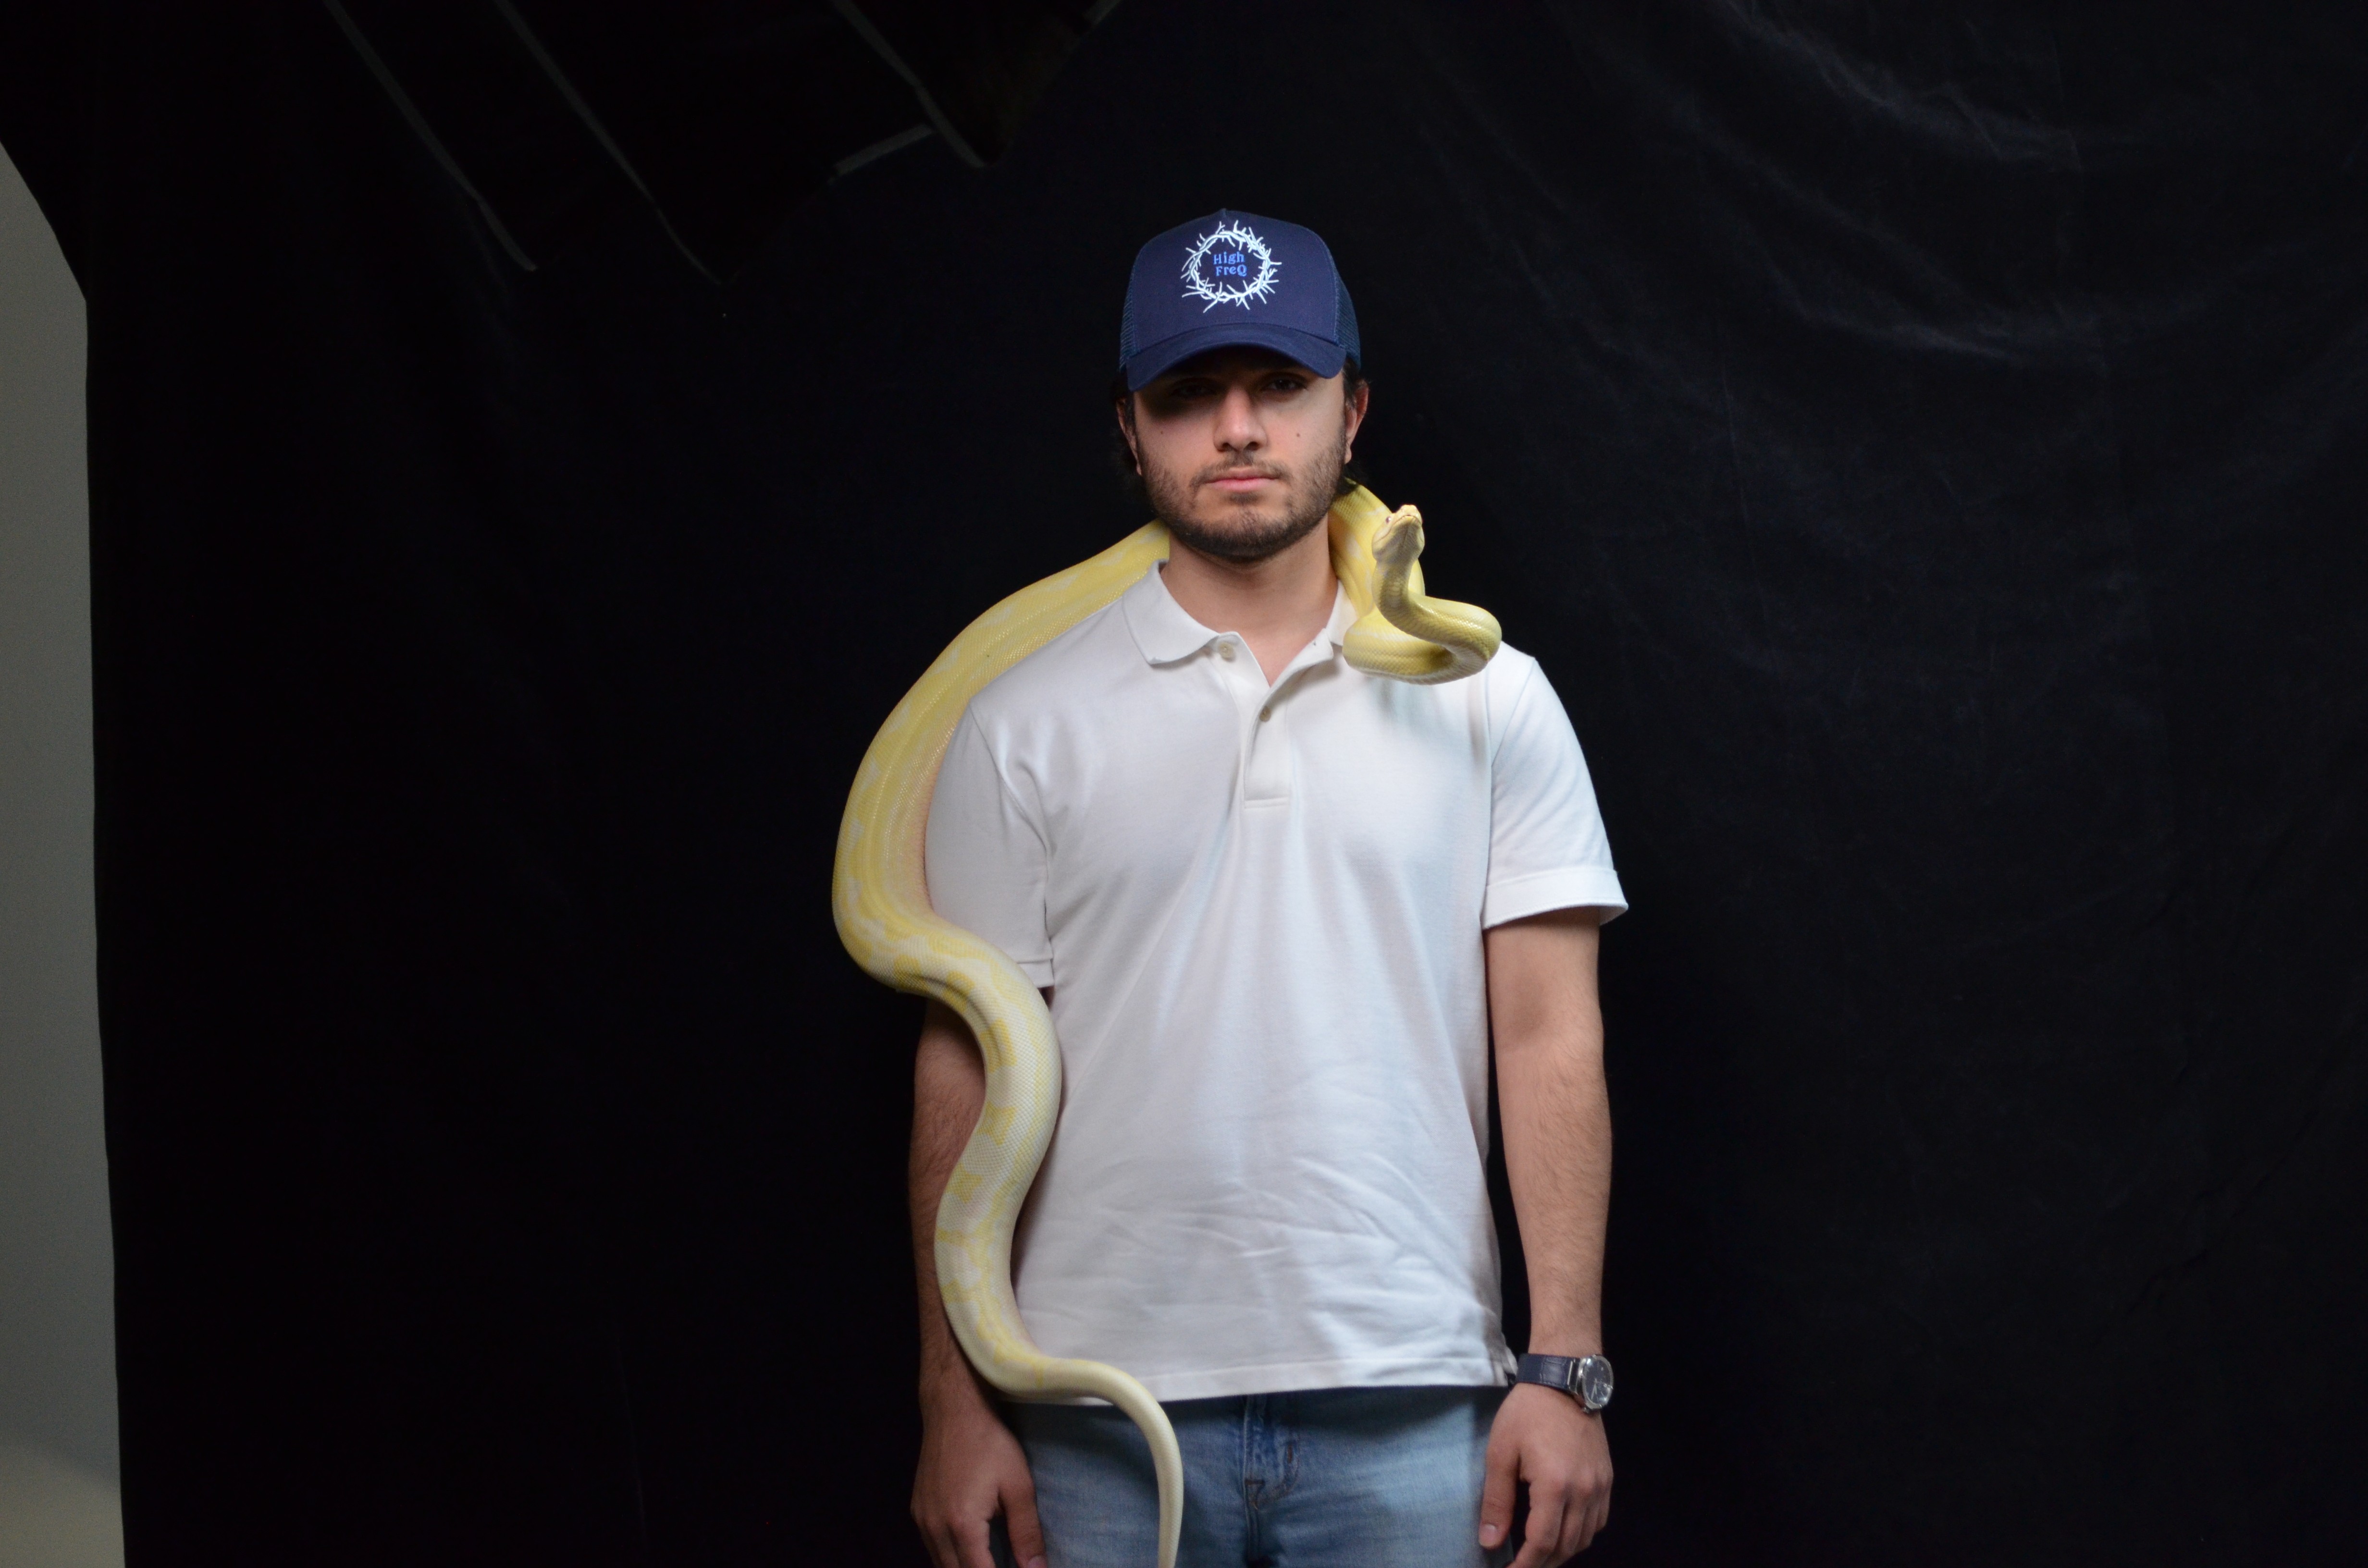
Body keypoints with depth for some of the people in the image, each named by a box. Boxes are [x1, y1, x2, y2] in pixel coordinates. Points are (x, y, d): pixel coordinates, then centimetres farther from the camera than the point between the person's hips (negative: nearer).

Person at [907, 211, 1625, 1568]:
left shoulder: (1491, 702, 5)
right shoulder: (1026, 727, 5)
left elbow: (1551, 1043, 1)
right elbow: (970, 1066, 5)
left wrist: (1566, 1366, -6)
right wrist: (957, 1399, 0)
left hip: (1411, 1405, 0)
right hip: (1104, 1413, 1)